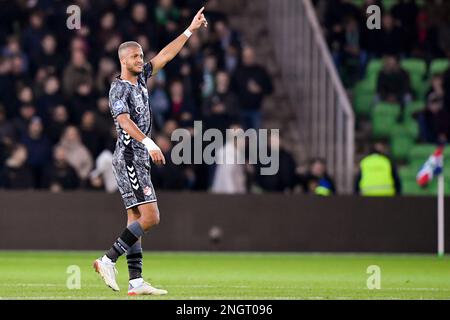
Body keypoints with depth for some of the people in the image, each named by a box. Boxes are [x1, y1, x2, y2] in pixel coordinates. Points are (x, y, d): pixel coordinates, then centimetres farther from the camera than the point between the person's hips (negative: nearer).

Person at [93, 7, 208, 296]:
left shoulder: (140, 79, 14)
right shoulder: (119, 88, -11)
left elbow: (165, 55, 19)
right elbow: (124, 121, -25)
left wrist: (190, 30, 17)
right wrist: (149, 143, -36)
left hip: (138, 160, 9)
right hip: (129, 159, -9)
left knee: (137, 219, 4)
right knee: (150, 217, -15)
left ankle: (136, 282, 2)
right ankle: (108, 261, -11)